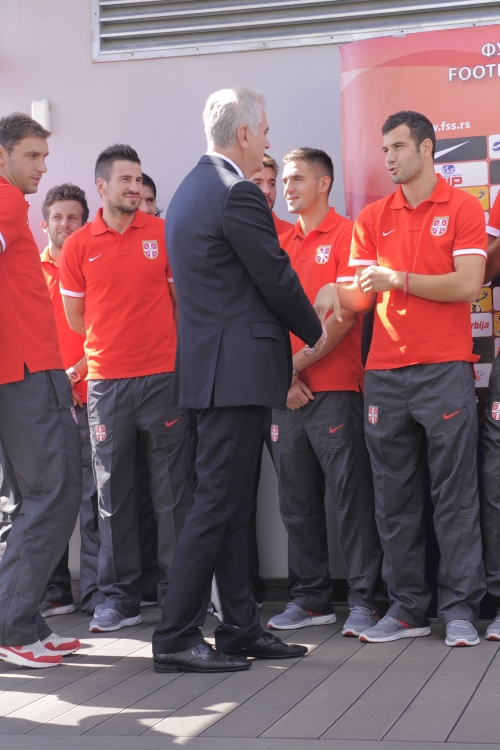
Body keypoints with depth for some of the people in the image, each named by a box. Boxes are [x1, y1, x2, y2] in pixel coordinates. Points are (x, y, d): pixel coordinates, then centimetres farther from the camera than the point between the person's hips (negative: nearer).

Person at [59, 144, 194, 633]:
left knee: (174, 490, 2)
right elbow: (76, 318, 13)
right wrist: (113, 342, 11)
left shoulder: (164, 234, 4)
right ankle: (119, 597, 13)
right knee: (114, 494, 5)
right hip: (106, 382, 1)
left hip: (163, 377, 0)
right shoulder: (78, 246, 4)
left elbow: (184, 298, 11)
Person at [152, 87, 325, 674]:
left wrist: (291, 335, 21)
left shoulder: (189, 190, 16)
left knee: (229, 506, 13)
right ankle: (175, 638, -4)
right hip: (237, 368, -10)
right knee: (217, 504, -7)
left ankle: (240, 628, 19)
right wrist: (315, 333, 6)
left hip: (209, 367, 10)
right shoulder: (237, 193, -14)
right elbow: (277, 279, -12)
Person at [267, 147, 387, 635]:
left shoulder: (346, 235, -2)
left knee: (352, 498, -4)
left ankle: (366, 600, 1)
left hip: (334, 389, -6)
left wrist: (296, 364, -11)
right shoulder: (281, 243, 16)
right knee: (297, 502, 8)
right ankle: (310, 598, 16)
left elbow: (346, 314, -10)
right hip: (285, 393, 6)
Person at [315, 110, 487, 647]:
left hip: (444, 370, -4)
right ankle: (407, 607, 13)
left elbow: (468, 284, -9)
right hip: (384, 373, 4)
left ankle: (460, 608, 5)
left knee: (454, 495, -2)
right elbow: (362, 294, 10)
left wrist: (400, 280, -13)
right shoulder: (372, 219, 14)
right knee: (393, 497, 5)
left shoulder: (462, 209, 2)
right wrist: (336, 293, -11)